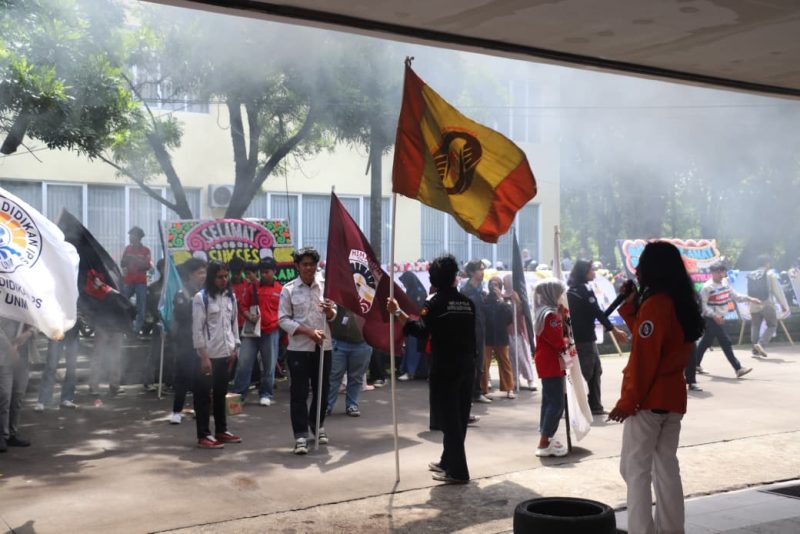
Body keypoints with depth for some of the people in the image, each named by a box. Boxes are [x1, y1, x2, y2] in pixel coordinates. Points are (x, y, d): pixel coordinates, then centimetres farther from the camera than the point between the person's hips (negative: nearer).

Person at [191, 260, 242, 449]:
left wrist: (234, 349, 8)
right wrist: (203, 356, -15)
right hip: (208, 354, -6)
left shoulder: (230, 296, 9)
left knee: (221, 392, 15)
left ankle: (221, 430, 25)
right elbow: (197, 329, -12)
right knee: (204, 394, 0)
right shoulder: (201, 297, -9)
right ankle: (203, 435, 5)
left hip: (225, 353, 6)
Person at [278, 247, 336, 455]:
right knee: (299, 393, -3)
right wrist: (309, 332, -16)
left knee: (322, 389, 13)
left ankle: (317, 425, 33)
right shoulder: (288, 289, -4)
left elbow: (333, 317, 12)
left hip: (323, 347, 3)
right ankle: (301, 435, 3)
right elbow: (283, 320, -7)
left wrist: (330, 310, -13)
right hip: (298, 348, -3)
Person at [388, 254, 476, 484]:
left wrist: (397, 312, -21)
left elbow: (420, 330, -23)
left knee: (448, 418, -2)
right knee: (459, 417, 15)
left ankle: (458, 471, -2)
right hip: (467, 367, 7)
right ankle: (448, 461, 28)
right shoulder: (467, 302, 9)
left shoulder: (436, 303, -10)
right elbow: (471, 333, 14)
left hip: (445, 369, -7)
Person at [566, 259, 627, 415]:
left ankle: (595, 406, 15)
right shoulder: (585, 290, -13)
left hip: (576, 336, 9)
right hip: (585, 338, -9)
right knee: (585, 373, -4)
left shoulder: (572, 290, 14)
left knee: (595, 370, 13)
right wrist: (614, 330, -9)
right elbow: (597, 312, -15)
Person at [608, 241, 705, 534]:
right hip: (673, 397, 8)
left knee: (635, 468, -2)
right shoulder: (683, 304, 10)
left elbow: (644, 357, -19)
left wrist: (628, 401, -15)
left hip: (648, 399, -8)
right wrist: (630, 305, 10)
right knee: (666, 467, 14)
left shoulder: (655, 304, -16)